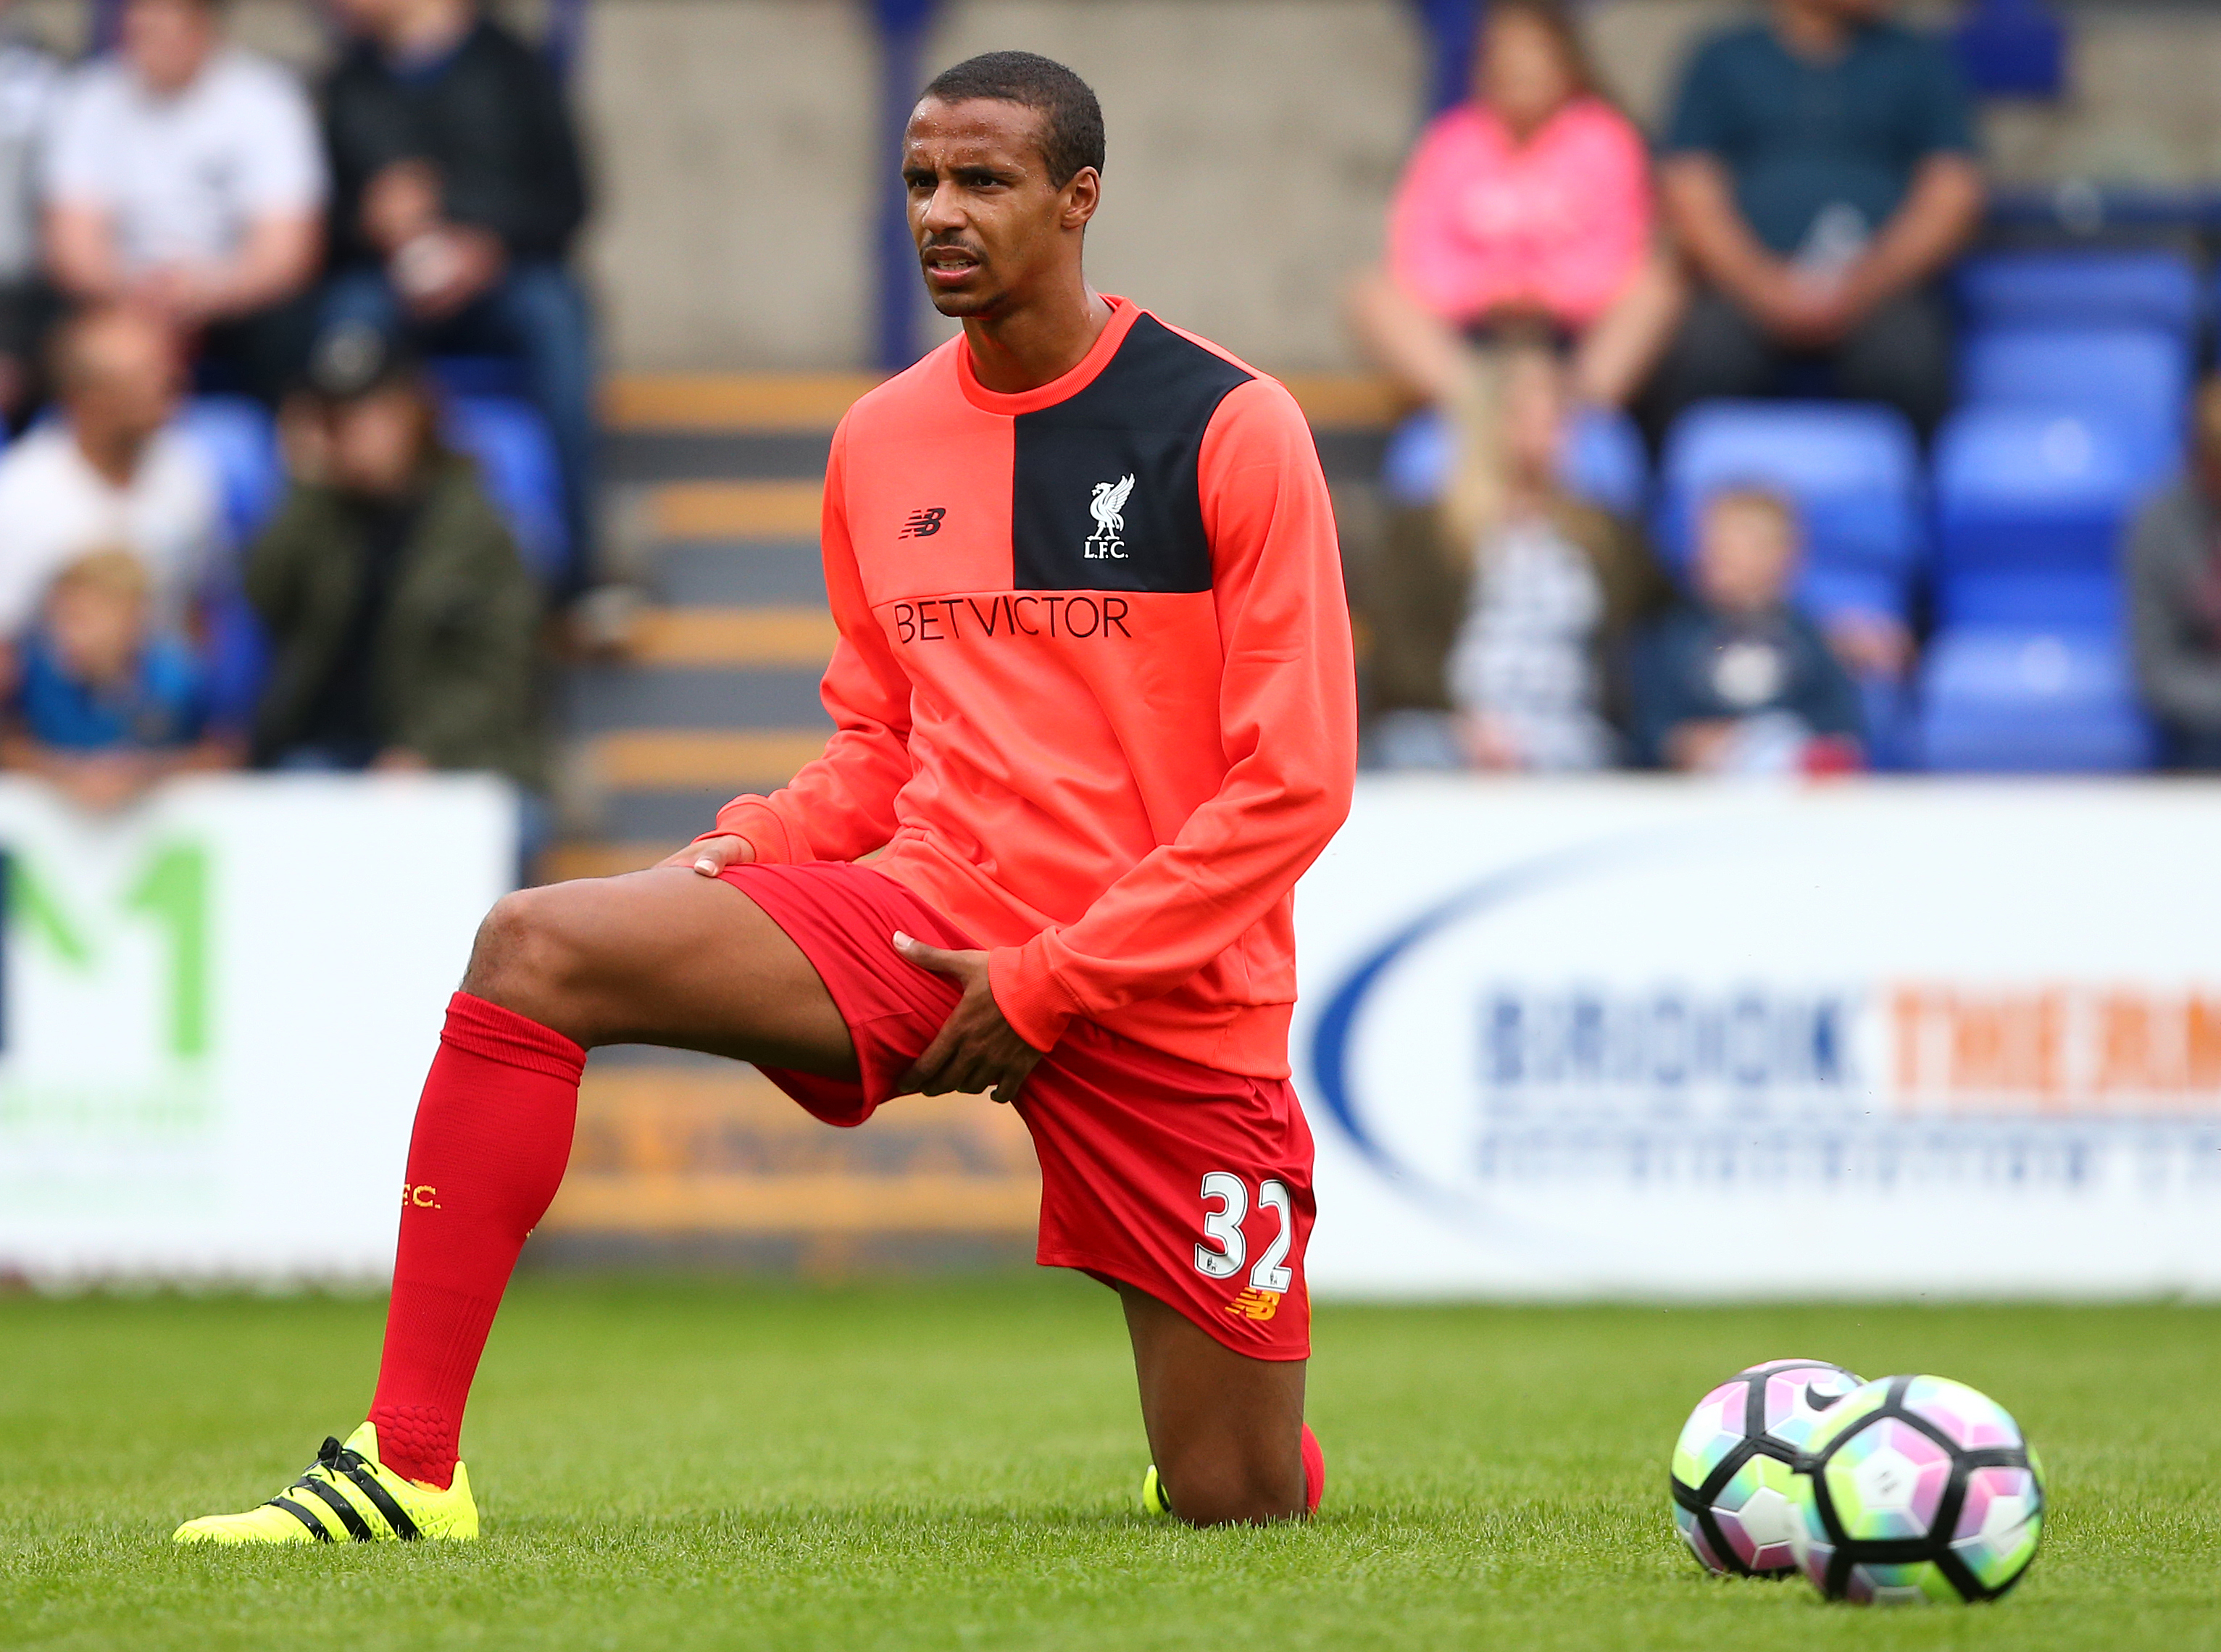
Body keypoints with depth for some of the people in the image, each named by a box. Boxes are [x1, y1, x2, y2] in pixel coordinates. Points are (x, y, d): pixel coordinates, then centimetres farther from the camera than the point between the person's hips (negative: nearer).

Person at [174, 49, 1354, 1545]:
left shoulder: (1231, 428, -8)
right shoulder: (882, 440, 9)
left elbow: (1294, 784, -10)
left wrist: (1053, 982, -14)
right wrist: (741, 855, -1)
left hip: (1166, 997, -4)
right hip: (930, 914, 4)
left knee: (1237, 1507, -4)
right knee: (534, 950, -19)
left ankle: (1252, 1434, 38)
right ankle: (407, 1468, -20)